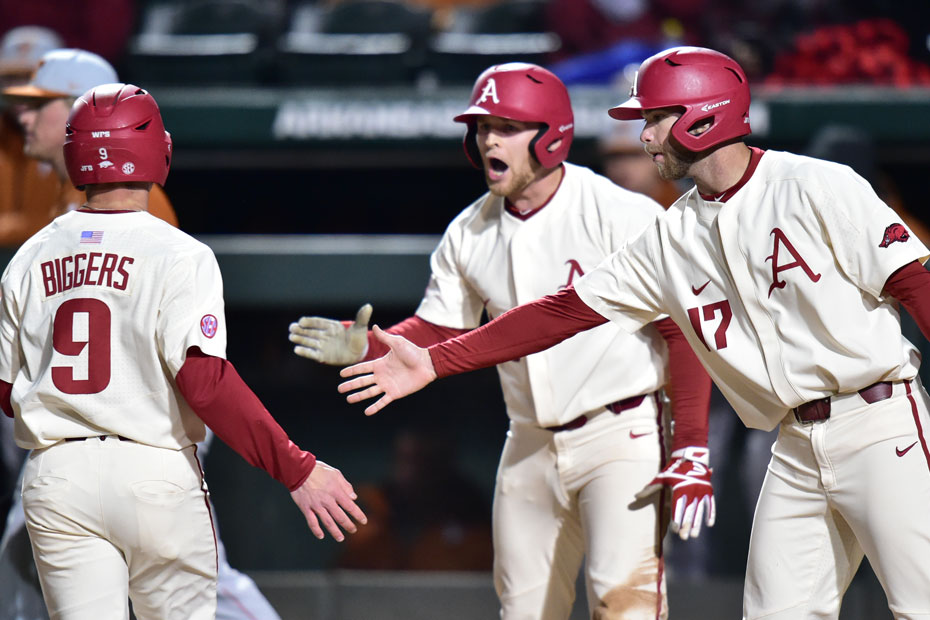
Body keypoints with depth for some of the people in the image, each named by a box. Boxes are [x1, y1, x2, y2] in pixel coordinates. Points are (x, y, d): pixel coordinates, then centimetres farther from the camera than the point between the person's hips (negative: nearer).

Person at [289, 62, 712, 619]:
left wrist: (692, 450, -18)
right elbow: (437, 335, 12)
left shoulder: (621, 216, -14)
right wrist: (366, 348, -9)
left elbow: (685, 332, -13)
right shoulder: (468, 236, 5)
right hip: (532, 446, 6)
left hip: (621, 433, -6)